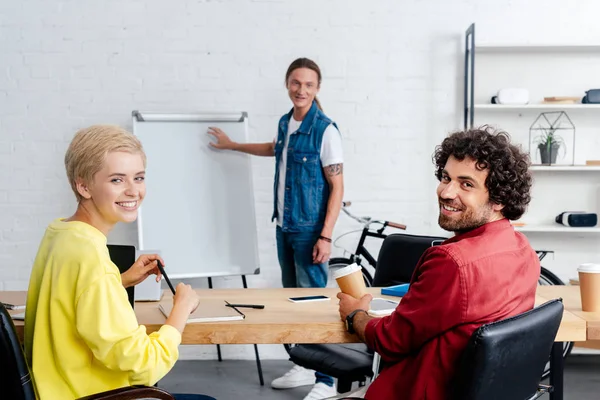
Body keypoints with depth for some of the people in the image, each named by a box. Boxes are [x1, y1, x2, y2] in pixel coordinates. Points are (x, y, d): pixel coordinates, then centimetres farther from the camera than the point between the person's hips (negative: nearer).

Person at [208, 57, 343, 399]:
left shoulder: (325, 130, -14)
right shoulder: (285, 123, 8)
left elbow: (337, 187, -14)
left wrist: (326, 236, -19)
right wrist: (233, 146, 41)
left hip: (309, 229, -8)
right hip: (284, 226, 8)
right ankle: (305, 365, 27)